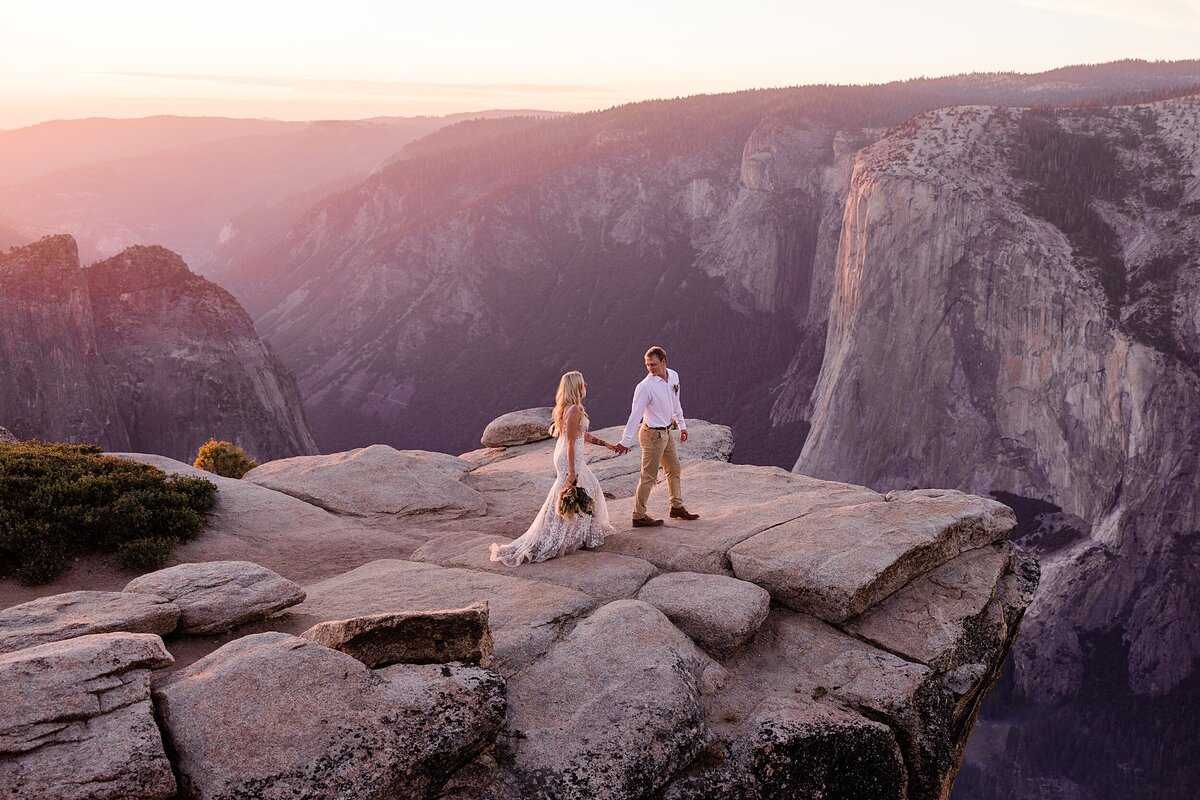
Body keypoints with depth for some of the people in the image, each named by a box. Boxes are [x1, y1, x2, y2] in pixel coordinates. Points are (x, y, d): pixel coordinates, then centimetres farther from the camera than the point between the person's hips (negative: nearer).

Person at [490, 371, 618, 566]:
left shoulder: (566, 408, 9)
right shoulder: (574, 410, -21)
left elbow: (582, 434, 18)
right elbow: (571, 443, -23)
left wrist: (607, 444, 24)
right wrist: (572, 471, -23)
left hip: (564, 456, 10)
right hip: (570, 460, -10)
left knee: (589, 486, 24)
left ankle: (584, 532, 36)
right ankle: (540, 545, 3)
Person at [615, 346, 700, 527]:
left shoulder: (673, 376, -1)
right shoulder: (645, 387, -23)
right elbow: (635, 415, -23)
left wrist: (682, 425, 19)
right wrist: (626, 441, -22)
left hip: (667, 431, 8)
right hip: (653, 434, -8)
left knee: (674, 469, 20)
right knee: (648, 477, -2)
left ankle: (677, 507, 35)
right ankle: (639, 516, 7)